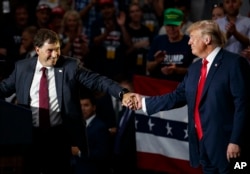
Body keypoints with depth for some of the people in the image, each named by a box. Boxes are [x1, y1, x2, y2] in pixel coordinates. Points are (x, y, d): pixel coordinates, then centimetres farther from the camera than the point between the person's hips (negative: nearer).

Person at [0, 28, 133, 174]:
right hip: (30, 134, 1)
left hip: (59, 135, -1)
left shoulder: (71, 66, -3)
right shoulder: (22, 67, 4)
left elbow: (97, 80, -10)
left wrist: (122, 94, -23)